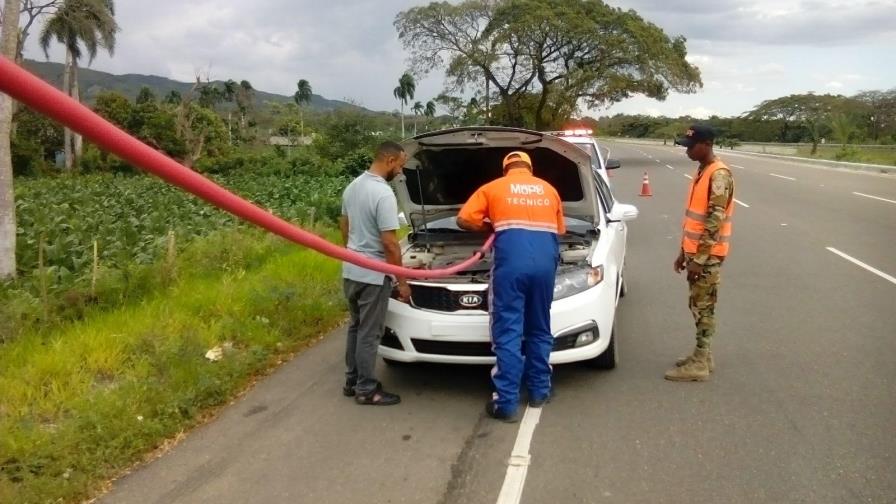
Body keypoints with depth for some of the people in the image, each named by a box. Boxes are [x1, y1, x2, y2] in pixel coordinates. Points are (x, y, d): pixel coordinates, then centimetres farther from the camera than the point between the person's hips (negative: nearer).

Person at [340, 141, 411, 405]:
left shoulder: (352, 187, 7)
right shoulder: (383, 194, -22)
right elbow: (389, 244, -21)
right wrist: (402, 281, -13)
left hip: (350, 271, 9)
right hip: (372, 275, -9)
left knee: (355, 327, 19)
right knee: (369, 333, 1)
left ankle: (352, 381, 28)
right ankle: (366, 389, 10)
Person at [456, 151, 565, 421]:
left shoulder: (492, 188, 16)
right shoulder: (549, 190, 25)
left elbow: (464, 220, 10)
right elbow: (559, 230, 33)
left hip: (512, 261, -3)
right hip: (545, 261, 3)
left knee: (508, 332, -1)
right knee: (539, 328, 17)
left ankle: (506, 403, 0)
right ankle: (539, 391, 27)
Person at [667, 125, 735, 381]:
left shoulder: (719, 175, -18)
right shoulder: (702, 172, 13)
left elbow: (714, 221, -22)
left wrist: (699, 259, -22)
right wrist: (684, 252, 19)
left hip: (707, 256, -9)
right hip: (695, 252, 9)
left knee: (703, 308, -3)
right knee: (698, 306, 15)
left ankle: (700, 365, 4)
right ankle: (702, 356, 25)